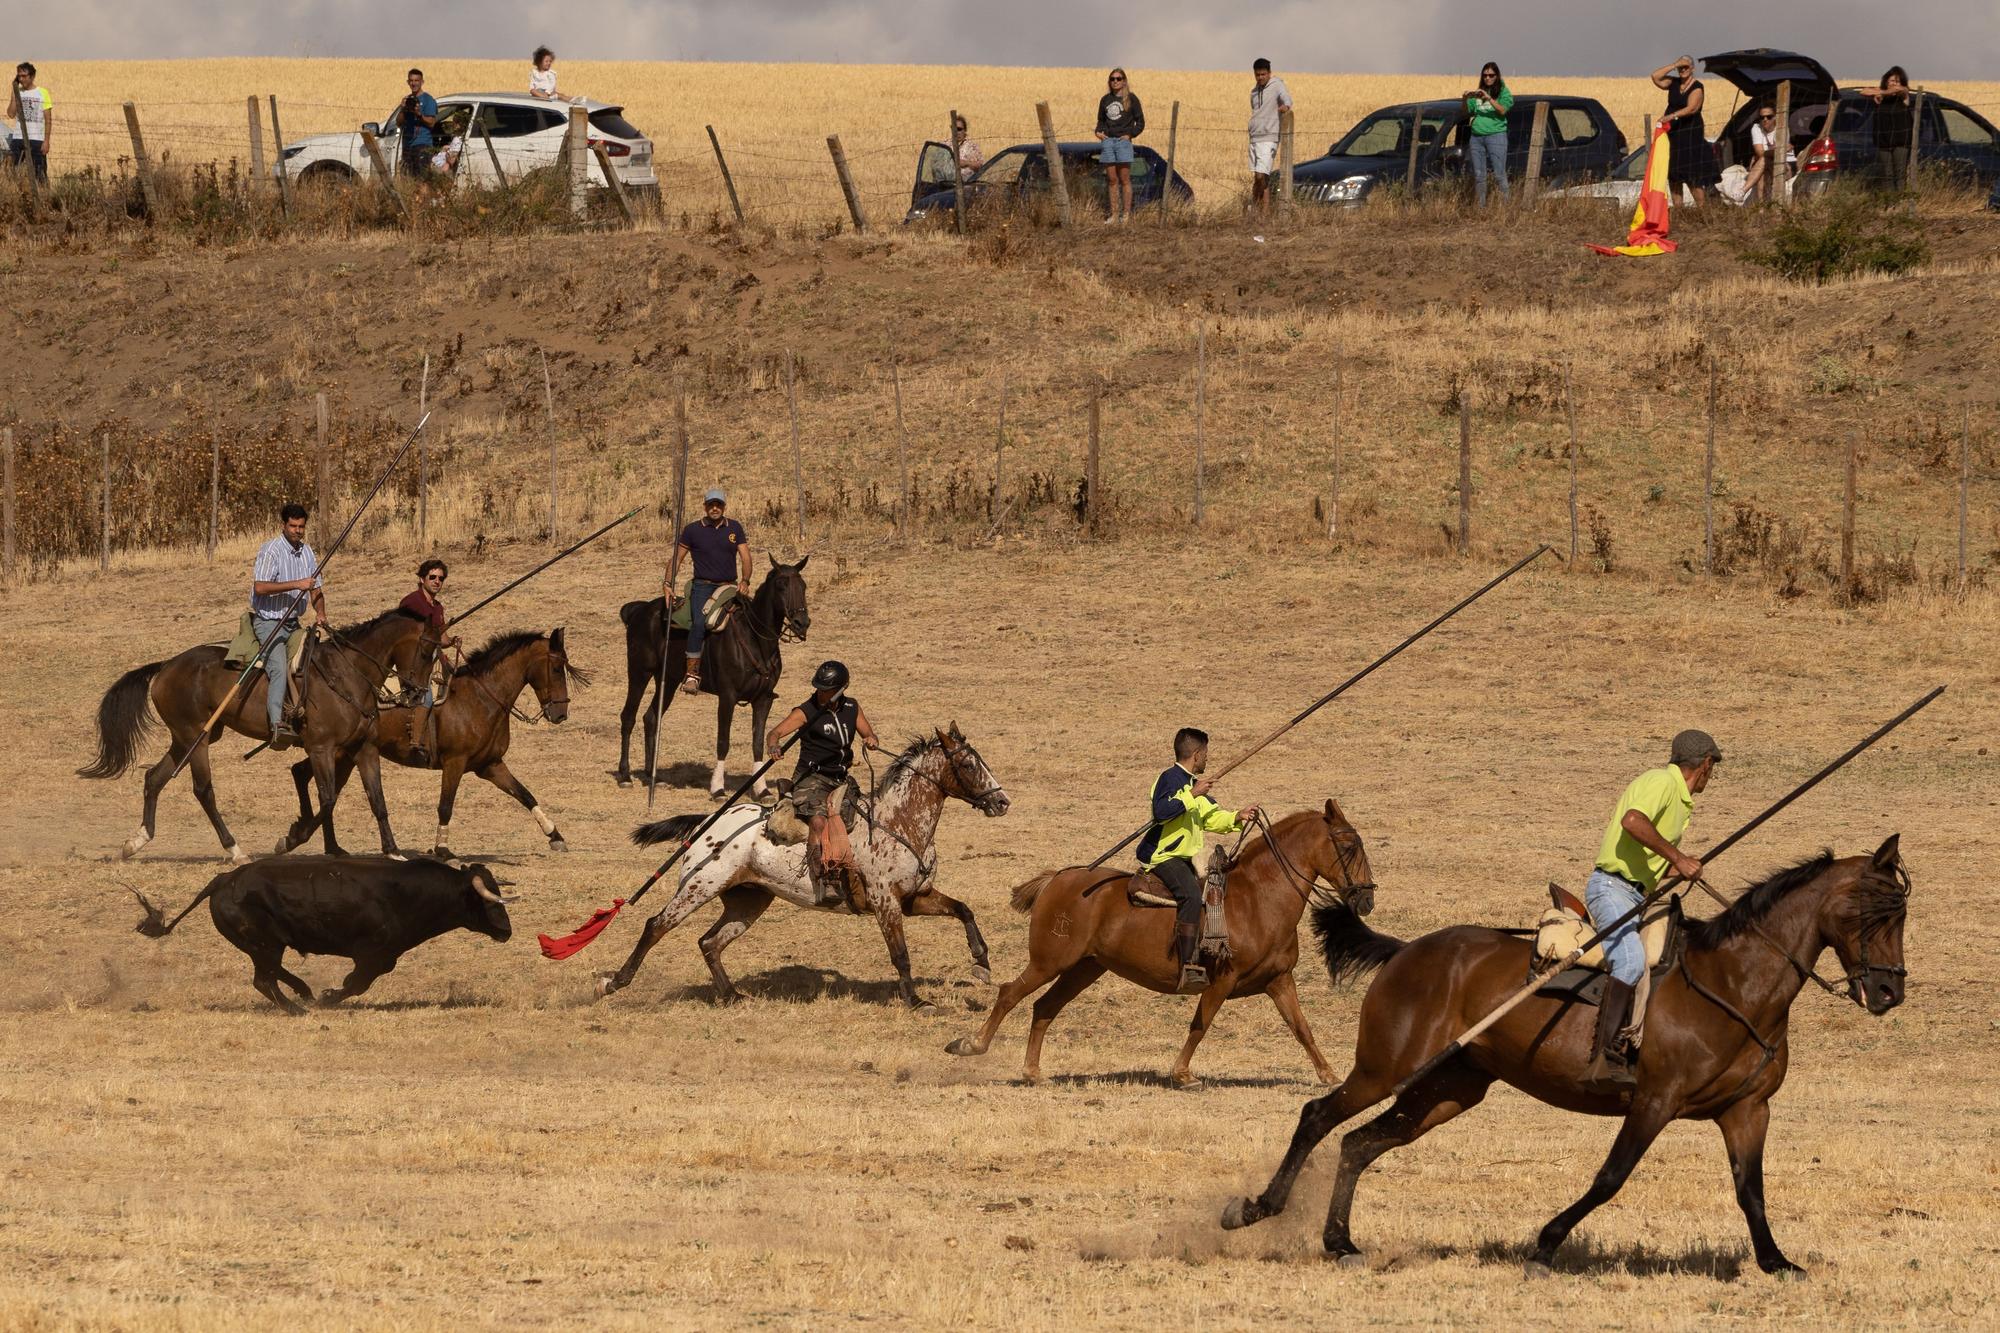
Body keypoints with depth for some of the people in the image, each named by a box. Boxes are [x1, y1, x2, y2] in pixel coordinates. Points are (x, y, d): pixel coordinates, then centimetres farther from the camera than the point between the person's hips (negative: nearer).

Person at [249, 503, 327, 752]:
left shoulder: (307, 552, 10)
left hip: (292, 623, 9)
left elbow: (315, 589, 18)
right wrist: (296, 584, -26)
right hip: (268, 621, -9)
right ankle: (277, 724, -41)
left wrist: (320, 612, -3)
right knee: (279, 668, -27)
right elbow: (260, 587, -24)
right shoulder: (271, 550, -13)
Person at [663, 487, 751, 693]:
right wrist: (668, 585, -5)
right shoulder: (692, 530, 4)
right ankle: (692, 674, -28)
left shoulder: (735, 528, 9)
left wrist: (745, 581, -13)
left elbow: (745, 558, 5)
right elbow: (676, 560, 7)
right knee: (699, 623, -26)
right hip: (702, 585, -3)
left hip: (728, 586, 3)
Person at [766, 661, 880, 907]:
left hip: (840, 779, 6)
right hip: (812, 778, -6)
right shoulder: (807, 712, -7)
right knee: (818, 822, -29)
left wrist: (871, 740, -7)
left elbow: (868, 734, 19)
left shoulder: (851, 708, 9)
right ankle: (823, 886, -36)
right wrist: (773, 746, -40)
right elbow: (776, 732, -16)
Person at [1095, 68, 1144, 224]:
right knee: (1112, 180, 3)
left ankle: (1126, 214, -1)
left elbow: (1140, 122, 3)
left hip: (1123, 141, -4)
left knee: (1124, 179, -3)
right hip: (1107, 141, 4)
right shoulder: (1105, 100, 14)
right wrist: (1099, 131, 3)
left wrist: (1130, 134, -10)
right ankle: (1113, 214, 5)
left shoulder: (1131, 99, 2)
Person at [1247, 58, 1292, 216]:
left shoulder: (1277, 85, -3)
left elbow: (1286, 97, -22)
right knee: (1256, 178, 7)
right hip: (1254, 138, 7)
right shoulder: (1254, 92, 19)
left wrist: (1286, 106, -44)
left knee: (1261, 176, -14)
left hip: (1268, 139, -7)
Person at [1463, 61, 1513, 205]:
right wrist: (1465, 99, -8)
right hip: (1477, 137, 5)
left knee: (1499, 175, -10)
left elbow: (1502, 110, -12)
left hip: (1495, 135, -5)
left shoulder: (1503, 92, 3)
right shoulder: (1478, 93, 16)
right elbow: (1466, 111, 12)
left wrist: (1489, 98, -23)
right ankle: (1481, 205, 8)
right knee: (1478, 175, 3)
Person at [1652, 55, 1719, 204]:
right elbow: (1656, 77, -1)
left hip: (1690, 134, -6)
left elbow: (1691, 108, -22)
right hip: (1672, 134, 6)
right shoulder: (1674, 83, 10)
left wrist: (1672, 116, -34)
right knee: (1673, 177, 6)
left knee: (1693, 177, -11)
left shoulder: (1697, 87, -8)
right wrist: (1674, 66, -6)